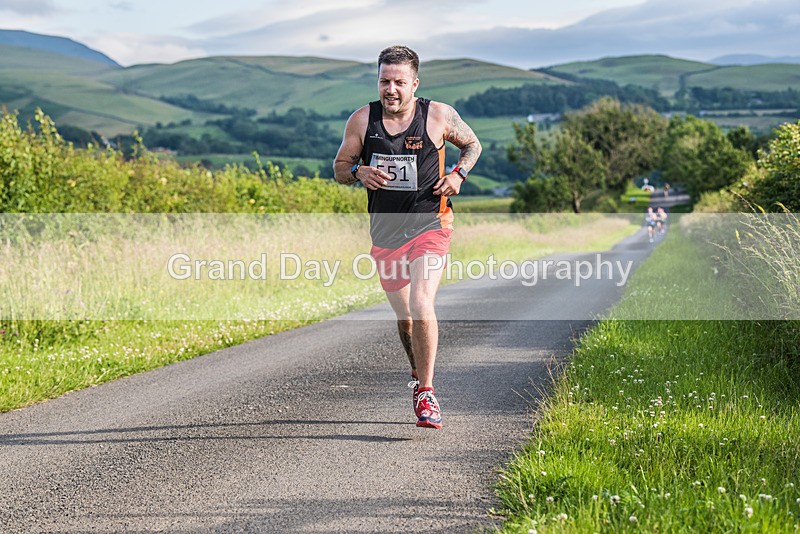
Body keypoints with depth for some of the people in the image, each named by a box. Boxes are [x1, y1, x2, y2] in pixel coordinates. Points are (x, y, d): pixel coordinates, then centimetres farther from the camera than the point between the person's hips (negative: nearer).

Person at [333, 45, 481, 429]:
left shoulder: (439, 116, -6)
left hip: (429, 226, -3)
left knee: (421, 307, -21)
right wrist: (359, 172, -14)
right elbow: (340, 168, 8)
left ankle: (426, 395, -12)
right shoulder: (362, 120, -2)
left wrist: (459, 173, -7)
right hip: (384, 231, 3)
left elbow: (472, 145, 12)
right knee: (404, 317, 14)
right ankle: (418, 376, 41)